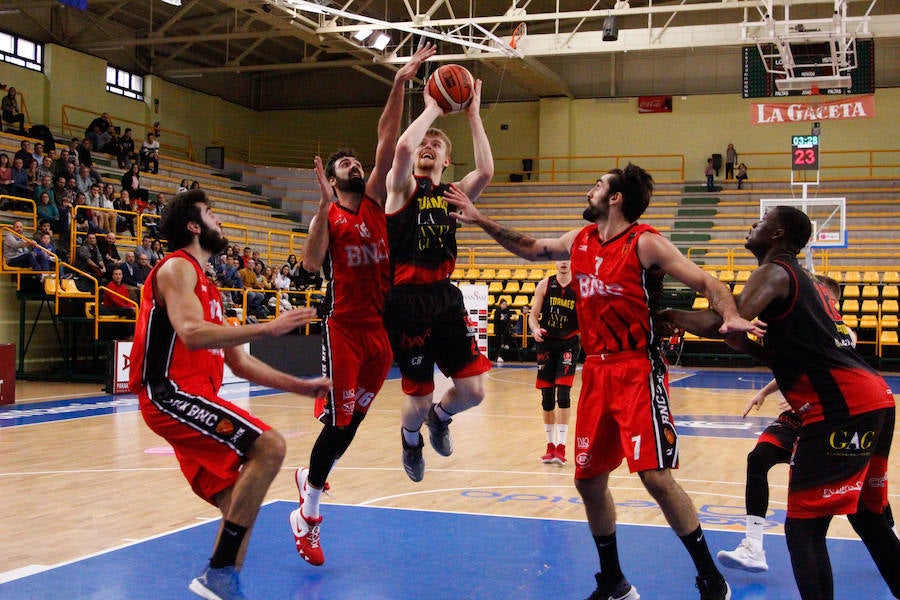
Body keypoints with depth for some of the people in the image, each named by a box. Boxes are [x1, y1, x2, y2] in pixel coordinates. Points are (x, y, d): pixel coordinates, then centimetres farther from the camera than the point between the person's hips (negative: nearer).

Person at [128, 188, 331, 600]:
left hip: (195, 396, 10)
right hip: (172, 394, -10)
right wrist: (268, 328, -24)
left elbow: (240, 363, 24)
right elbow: (191, 333, -24)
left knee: (241, 507, 8)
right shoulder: (177, 268, -4)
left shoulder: (207, 287, 24)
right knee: (268, 447, -24)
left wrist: (303, 387, 18)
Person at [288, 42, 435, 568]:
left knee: (354, 420, 13)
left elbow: (387, 141, 0)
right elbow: (312, 263, -20)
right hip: (344, 329, -5)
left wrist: (400, 85, -8)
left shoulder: (375, 202, 10)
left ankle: (311, 476, 36)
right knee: (339, 422, -5)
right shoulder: (327, 216, 0)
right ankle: (307, 516, 8)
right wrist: (325, 204, -27)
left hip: (382, 329, 5)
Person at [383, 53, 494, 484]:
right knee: (419, 398, 1)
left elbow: (486, 171, -11)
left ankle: (440, 416, 34)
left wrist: (473, 116, -8)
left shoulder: (454, 194, 11)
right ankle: (410, 439, 37)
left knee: (472, 390, -2)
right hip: (406, 300, -4)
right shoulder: (401, 186, -1)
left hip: (445, 297, 4)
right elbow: (403, 147, -24)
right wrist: (431, 109, -11)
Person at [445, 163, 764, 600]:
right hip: (596, 371, 7)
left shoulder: (645, 243, -10)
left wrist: (730, 316, -33)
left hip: (637, 371, -7)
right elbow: (532, 249, 27)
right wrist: (480, 221, 26)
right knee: (588, 479, 10)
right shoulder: (581, 241, 10)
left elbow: (707, 283, -13)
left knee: (656, 476, -15)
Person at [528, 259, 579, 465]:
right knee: (546, 396, 6)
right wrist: (535, 329, -21)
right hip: (547, 343, 2)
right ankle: (550, 445, 18)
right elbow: (533, 315, 0)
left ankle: (561, 446, -11)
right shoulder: (545, 285, -1)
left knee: (563, 393, -15)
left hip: (569, 344, -2)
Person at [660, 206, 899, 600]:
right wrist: (749, 344, 16)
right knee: (867, 516, 23)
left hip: (843, 406, -10)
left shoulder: (774, 272, -4)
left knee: (804, 529, -8)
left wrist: (667, 315, -8)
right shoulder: (805, 280, 25)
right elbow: (788, 355, 27)